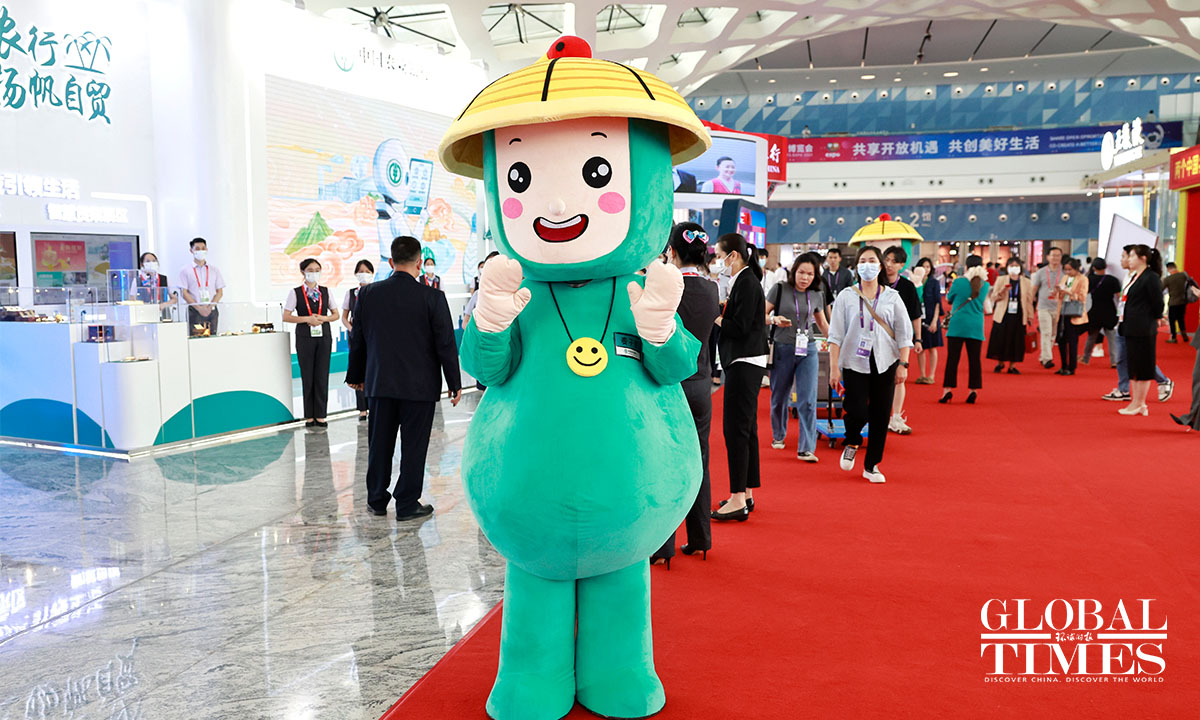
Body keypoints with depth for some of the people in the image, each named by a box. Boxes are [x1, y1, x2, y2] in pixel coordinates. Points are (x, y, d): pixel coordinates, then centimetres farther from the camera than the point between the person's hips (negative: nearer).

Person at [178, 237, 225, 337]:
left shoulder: (214, 271, 15)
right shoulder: (185, 271, 7)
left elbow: (220, 292, 9)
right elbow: (184, 293, -1)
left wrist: (210, 306, -8)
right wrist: (199, 308, -13)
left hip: (211, 311, 3)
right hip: (194, 311, -2)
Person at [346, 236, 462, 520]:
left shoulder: (368, 294, -1)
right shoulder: (432, 297, -11)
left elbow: (357, 340, 8)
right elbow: (446, 344, -8)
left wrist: (356, 375, 21)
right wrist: (455, 384, 0)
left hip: (379, 383, 3)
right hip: (419, 386, -3)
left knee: (380, 443, 14)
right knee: (414, 446, 6)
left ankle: (377, 499, 26)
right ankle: (407, 505, 12)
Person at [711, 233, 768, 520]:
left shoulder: (747, 283, -14)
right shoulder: (744, 281, 14)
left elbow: (739, 327, -19)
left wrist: (713, 316, -8)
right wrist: (719, 310, 1)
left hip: (745, 364, -10)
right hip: (744, 362, 10)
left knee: (736, 429, -8)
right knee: (746, 429, 13)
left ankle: (738, 500, -5)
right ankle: (746, 493, 22)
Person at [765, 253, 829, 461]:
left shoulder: (817, 296, 7)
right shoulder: (780, 289, -3)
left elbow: (822, 324, 20)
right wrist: (774, 319, -20)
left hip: (808, 350, 2)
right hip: (783, 349, -2)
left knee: (808, 400, -6)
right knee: (779, 397, 10)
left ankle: (806, 448, -5)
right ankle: (778, 436, 33)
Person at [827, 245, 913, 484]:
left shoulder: (892, 297, 6)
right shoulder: (846, 297, 2)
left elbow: (904, 333, 7)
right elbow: (836, 334, -1)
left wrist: (903, 364, -2)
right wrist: (834, 367, -7)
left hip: (884, 363, 2)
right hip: (854, 362, -2)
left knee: (881, 415, 3)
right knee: (857, 412, -14)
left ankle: (871, 465, 19)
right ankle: (852, 443, 21)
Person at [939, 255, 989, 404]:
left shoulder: (959, 282, -7)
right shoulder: (985, 284, 2)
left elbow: (948, 298, 7)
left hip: (957, 324, -2)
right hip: (976, 327, 2)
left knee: (952, 358, 0)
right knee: (975, 359, 6)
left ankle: (948, 389, -4)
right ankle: (973, 389, 6)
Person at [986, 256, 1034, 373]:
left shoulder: (1026, 282, 6)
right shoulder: (1001, 280, 4)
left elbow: (1029, 301, 7)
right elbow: (994, 297, 2)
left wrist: (1030, 317, 3)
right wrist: (1002, 291, -17)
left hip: (1019, 317, 1)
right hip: (1003, 316, -1)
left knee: (1016, 341, 1)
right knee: (1000, 340, 0)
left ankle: (1012, 366, 11)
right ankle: (1000, 363, 19)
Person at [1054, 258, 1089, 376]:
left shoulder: (1082, 279, -3)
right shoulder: (1065, 278, 16)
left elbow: (1082, 297, -9)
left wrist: (1069, 292, -20)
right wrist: (1059, 291, -1)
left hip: (1074, 314, -6)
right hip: (1063, 312, 6)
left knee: (1072, 341, -3)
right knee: (1061, 340, 5)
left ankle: (1071, 368, 3)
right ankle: (1064, 367, 14)